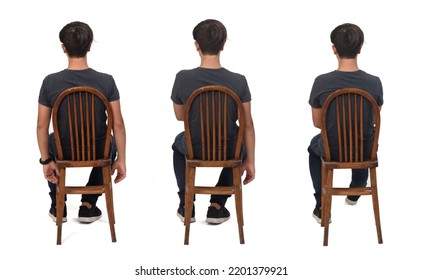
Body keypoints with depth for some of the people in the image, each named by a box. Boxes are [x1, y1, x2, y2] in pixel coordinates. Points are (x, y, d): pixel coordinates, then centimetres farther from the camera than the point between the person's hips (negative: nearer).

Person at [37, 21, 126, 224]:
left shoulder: (50, 82, -16)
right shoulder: (106, 81, -17)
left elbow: (42, 126, -10)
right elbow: (118, 124, -12)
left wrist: (46, 160, 4)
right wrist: (121, 160, 1)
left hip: (63, 152, 1)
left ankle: (58, 206, 34)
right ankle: (88, 205, 27)